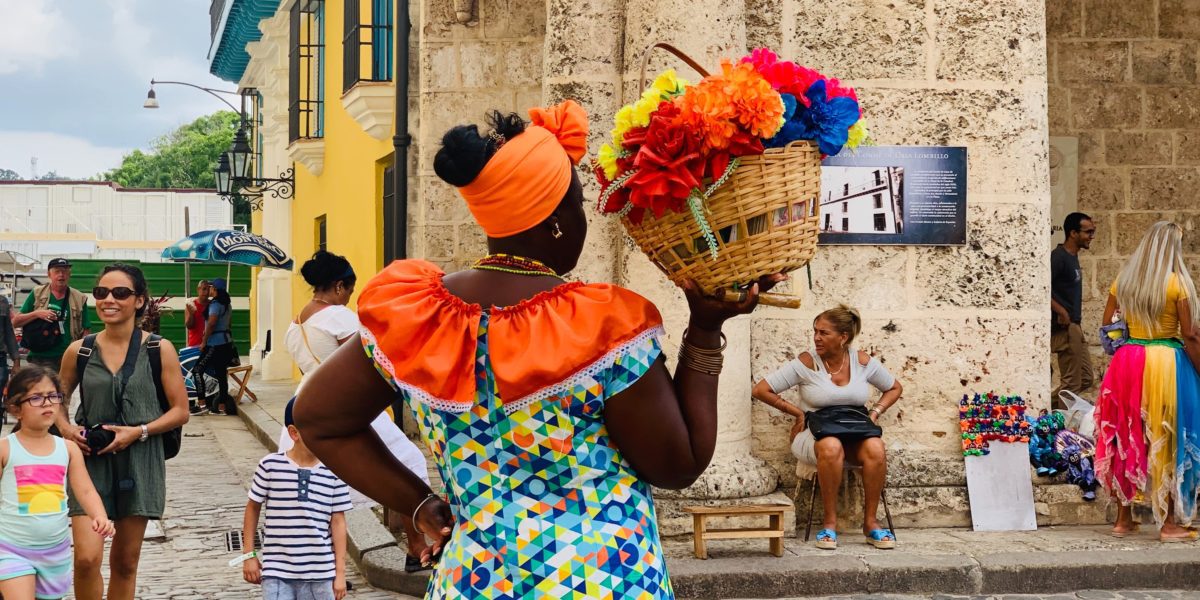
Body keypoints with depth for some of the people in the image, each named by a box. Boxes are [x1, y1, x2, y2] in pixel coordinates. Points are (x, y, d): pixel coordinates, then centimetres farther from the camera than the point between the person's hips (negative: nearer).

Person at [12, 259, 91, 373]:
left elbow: (86, 331, 8)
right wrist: (36, 314, -11)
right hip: (40, 358, -1)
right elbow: (15, 322, 6)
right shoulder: (37, 294, 5)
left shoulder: (79, 299, 6)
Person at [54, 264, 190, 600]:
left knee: (125, 562, 9)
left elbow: (180, 411, -1)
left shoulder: (159, 350, -3)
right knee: (87, 558, -14)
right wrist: (66, 428, -5)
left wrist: (138, 432, -15)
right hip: (90, 460, 0)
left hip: (139, 461, 0)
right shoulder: (79, 351, 1)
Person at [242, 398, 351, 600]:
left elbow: (338, 522, 3)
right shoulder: (270, 466, -5)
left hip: (319, 575, 1)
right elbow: (253, 507, 8)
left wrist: (340, 572, 3)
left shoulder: (333, 473, -1)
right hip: (276, 571, -1)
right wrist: (249, 555, 8)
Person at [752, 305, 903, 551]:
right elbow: (760, 390, -6)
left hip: (856, 433, 3)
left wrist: (875, 413, 4)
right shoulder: (806, 363, -5)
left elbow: (895, 388, 20)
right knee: (831, 447, -40)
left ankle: (870, 522, -19)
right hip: (814, 433, -2)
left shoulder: (863, 362, 4)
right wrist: (798, 412, -5)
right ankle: (830, 522, -26)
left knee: (875, 448, -33)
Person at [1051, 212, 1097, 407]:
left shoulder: (1073, 256, 14)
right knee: (1072, 383, -5)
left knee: (1086, 379, 14)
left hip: (1075, 327, 10)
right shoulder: (1058, 257, -15)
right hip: (1065, 327, -10)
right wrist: (1061, 311, -23)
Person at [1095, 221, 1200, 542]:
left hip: (1127, 363, 4)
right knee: (1169, 443, 5)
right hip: (1167, 364, -4)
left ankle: (1124, 518, 19)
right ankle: (1170, 523, 8)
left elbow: (1106, 326, 8)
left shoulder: (1123, 280, 5)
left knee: (1127, 440, 13)